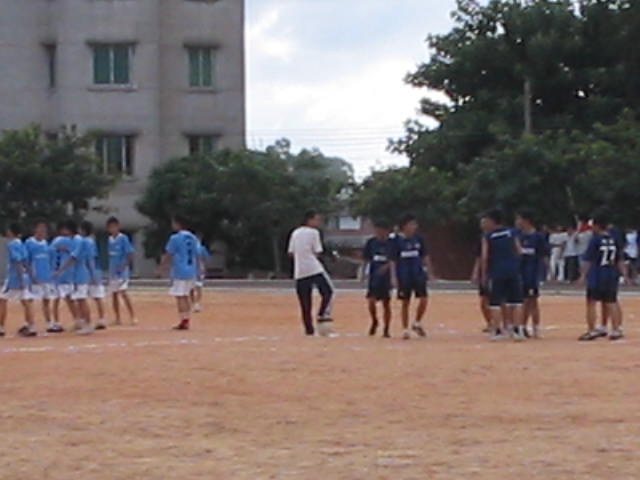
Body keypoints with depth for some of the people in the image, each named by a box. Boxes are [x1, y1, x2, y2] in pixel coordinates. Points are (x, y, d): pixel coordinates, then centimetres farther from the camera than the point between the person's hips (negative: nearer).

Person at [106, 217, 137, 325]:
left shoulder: (123, 238, -10)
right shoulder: (110, 239, 10)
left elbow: (130, 254, -12)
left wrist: (124, 266, -18)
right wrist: (110, 269, 11)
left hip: (121, 271, -7)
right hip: (112, 271, 7)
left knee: (124, 293, -15)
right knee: (114, 294, 9)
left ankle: (132, 316, -12)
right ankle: (117, 318, 17)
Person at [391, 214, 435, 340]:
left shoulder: (418, 239, 4)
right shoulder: (397, 240, -6)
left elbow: (425, 256, 10)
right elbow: (393, 260, -5)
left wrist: (429, 270, 5)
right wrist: (394, 277, -9)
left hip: (418, 274, 3)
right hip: (404, 276, -3)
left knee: (424, 299, -7)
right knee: (405, 302, 4)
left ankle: (417, 323, 15)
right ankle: (405, 330, 15)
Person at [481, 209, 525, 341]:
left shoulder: (488, 237, -1)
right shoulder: (511, 233, 7)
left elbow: (485, 257, -5)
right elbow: (519, 251, 6)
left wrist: (484, 274, 2)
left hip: (496, 272, -2)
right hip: (513, 271, 2)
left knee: (495, 303, 4)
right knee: (516, 302, 6)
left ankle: (497, 331, 2)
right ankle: (517, 329, 1)